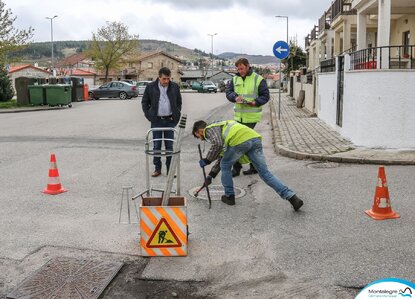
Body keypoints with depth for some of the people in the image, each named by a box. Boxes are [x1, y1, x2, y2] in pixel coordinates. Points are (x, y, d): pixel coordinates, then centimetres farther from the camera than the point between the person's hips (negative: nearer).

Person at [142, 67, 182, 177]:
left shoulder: (174, 87, 2)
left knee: (170, 146, 4)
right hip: (156, 120, 0)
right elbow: (144, 102, 6)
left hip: (170, 120, 1)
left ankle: (170, 169, 12)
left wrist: (177, 116, 4)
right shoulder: (151, 87, -2)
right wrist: (149, 116, -1)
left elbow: (179, 102, 13)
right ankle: (157, 168, 15)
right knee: (156, 146, 5)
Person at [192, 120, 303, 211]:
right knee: (265, 172, 7)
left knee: (225, 166, 18)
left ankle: (229, 196, 25)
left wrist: (207, 160, 5)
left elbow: (218, 144, -8)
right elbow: (221, 155, 45)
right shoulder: (220, 126, 41)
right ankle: (292, 197, -2)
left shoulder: (209, 129, 15)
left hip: (240, 141, -8)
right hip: (255, 138, 8)